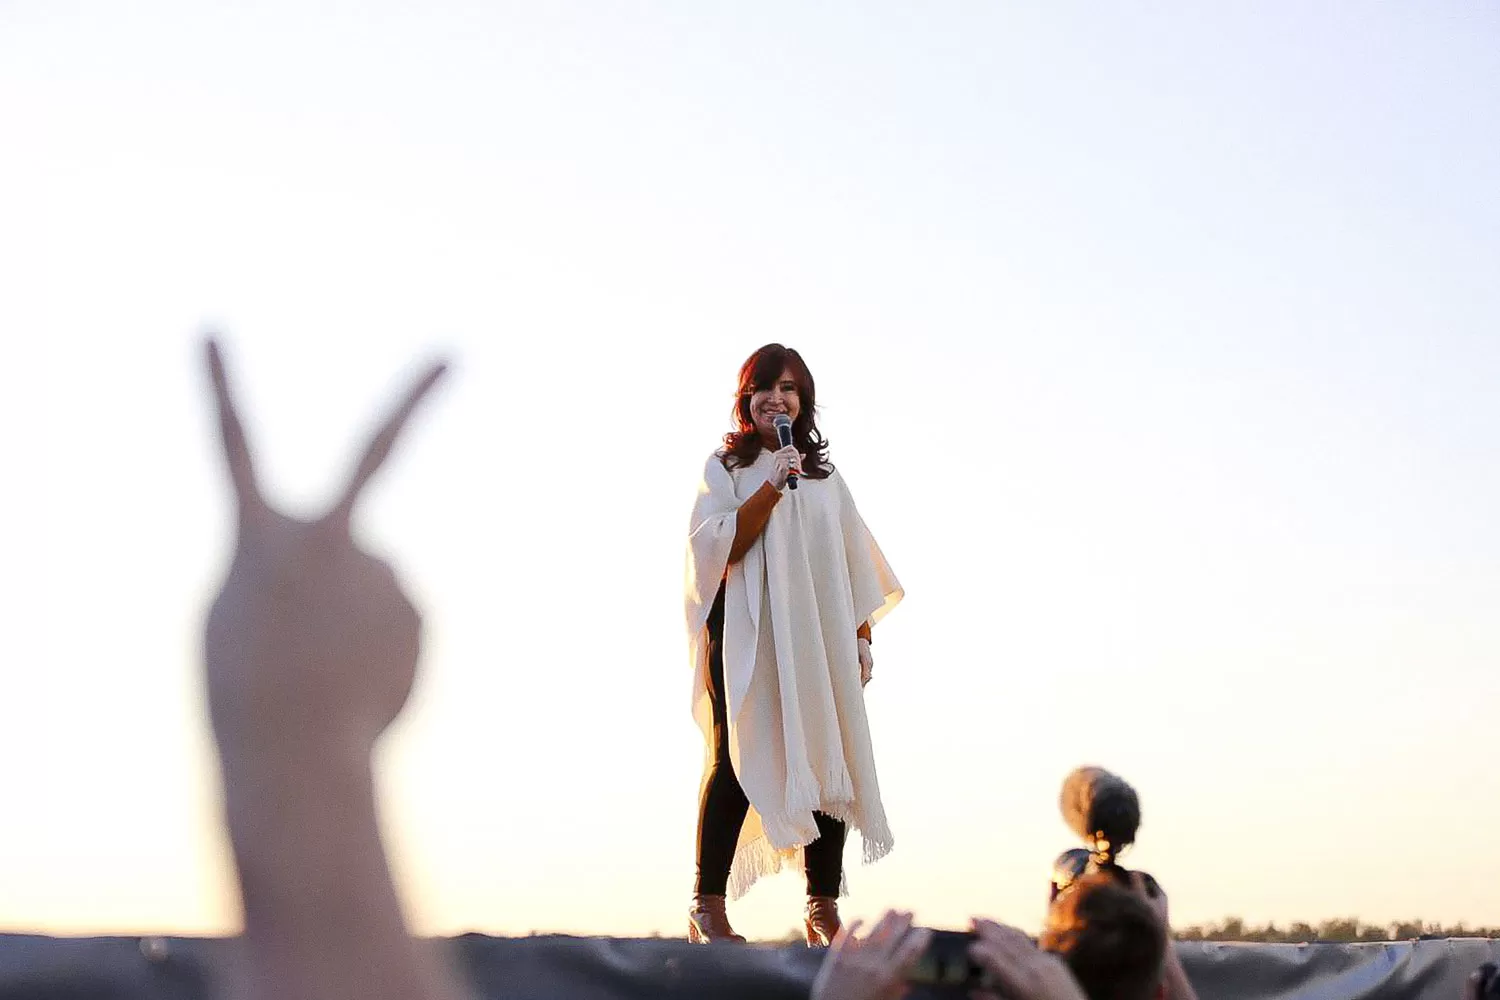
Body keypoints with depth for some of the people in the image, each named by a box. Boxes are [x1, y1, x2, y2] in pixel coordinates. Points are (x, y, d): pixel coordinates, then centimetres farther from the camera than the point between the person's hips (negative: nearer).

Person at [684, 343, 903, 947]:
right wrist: (771, 487, -14)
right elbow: (717, 545, -6)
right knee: (736, 761, -9)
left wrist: (861, 636, 9)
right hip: (749, 637, -4)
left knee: (828, 764, -2)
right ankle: (708, 908, -7)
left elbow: (855, 563, 17)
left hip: (822, 640, 4)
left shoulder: (826, 477, 19)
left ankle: (823, 909, 2)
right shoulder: (725, 467, 8)